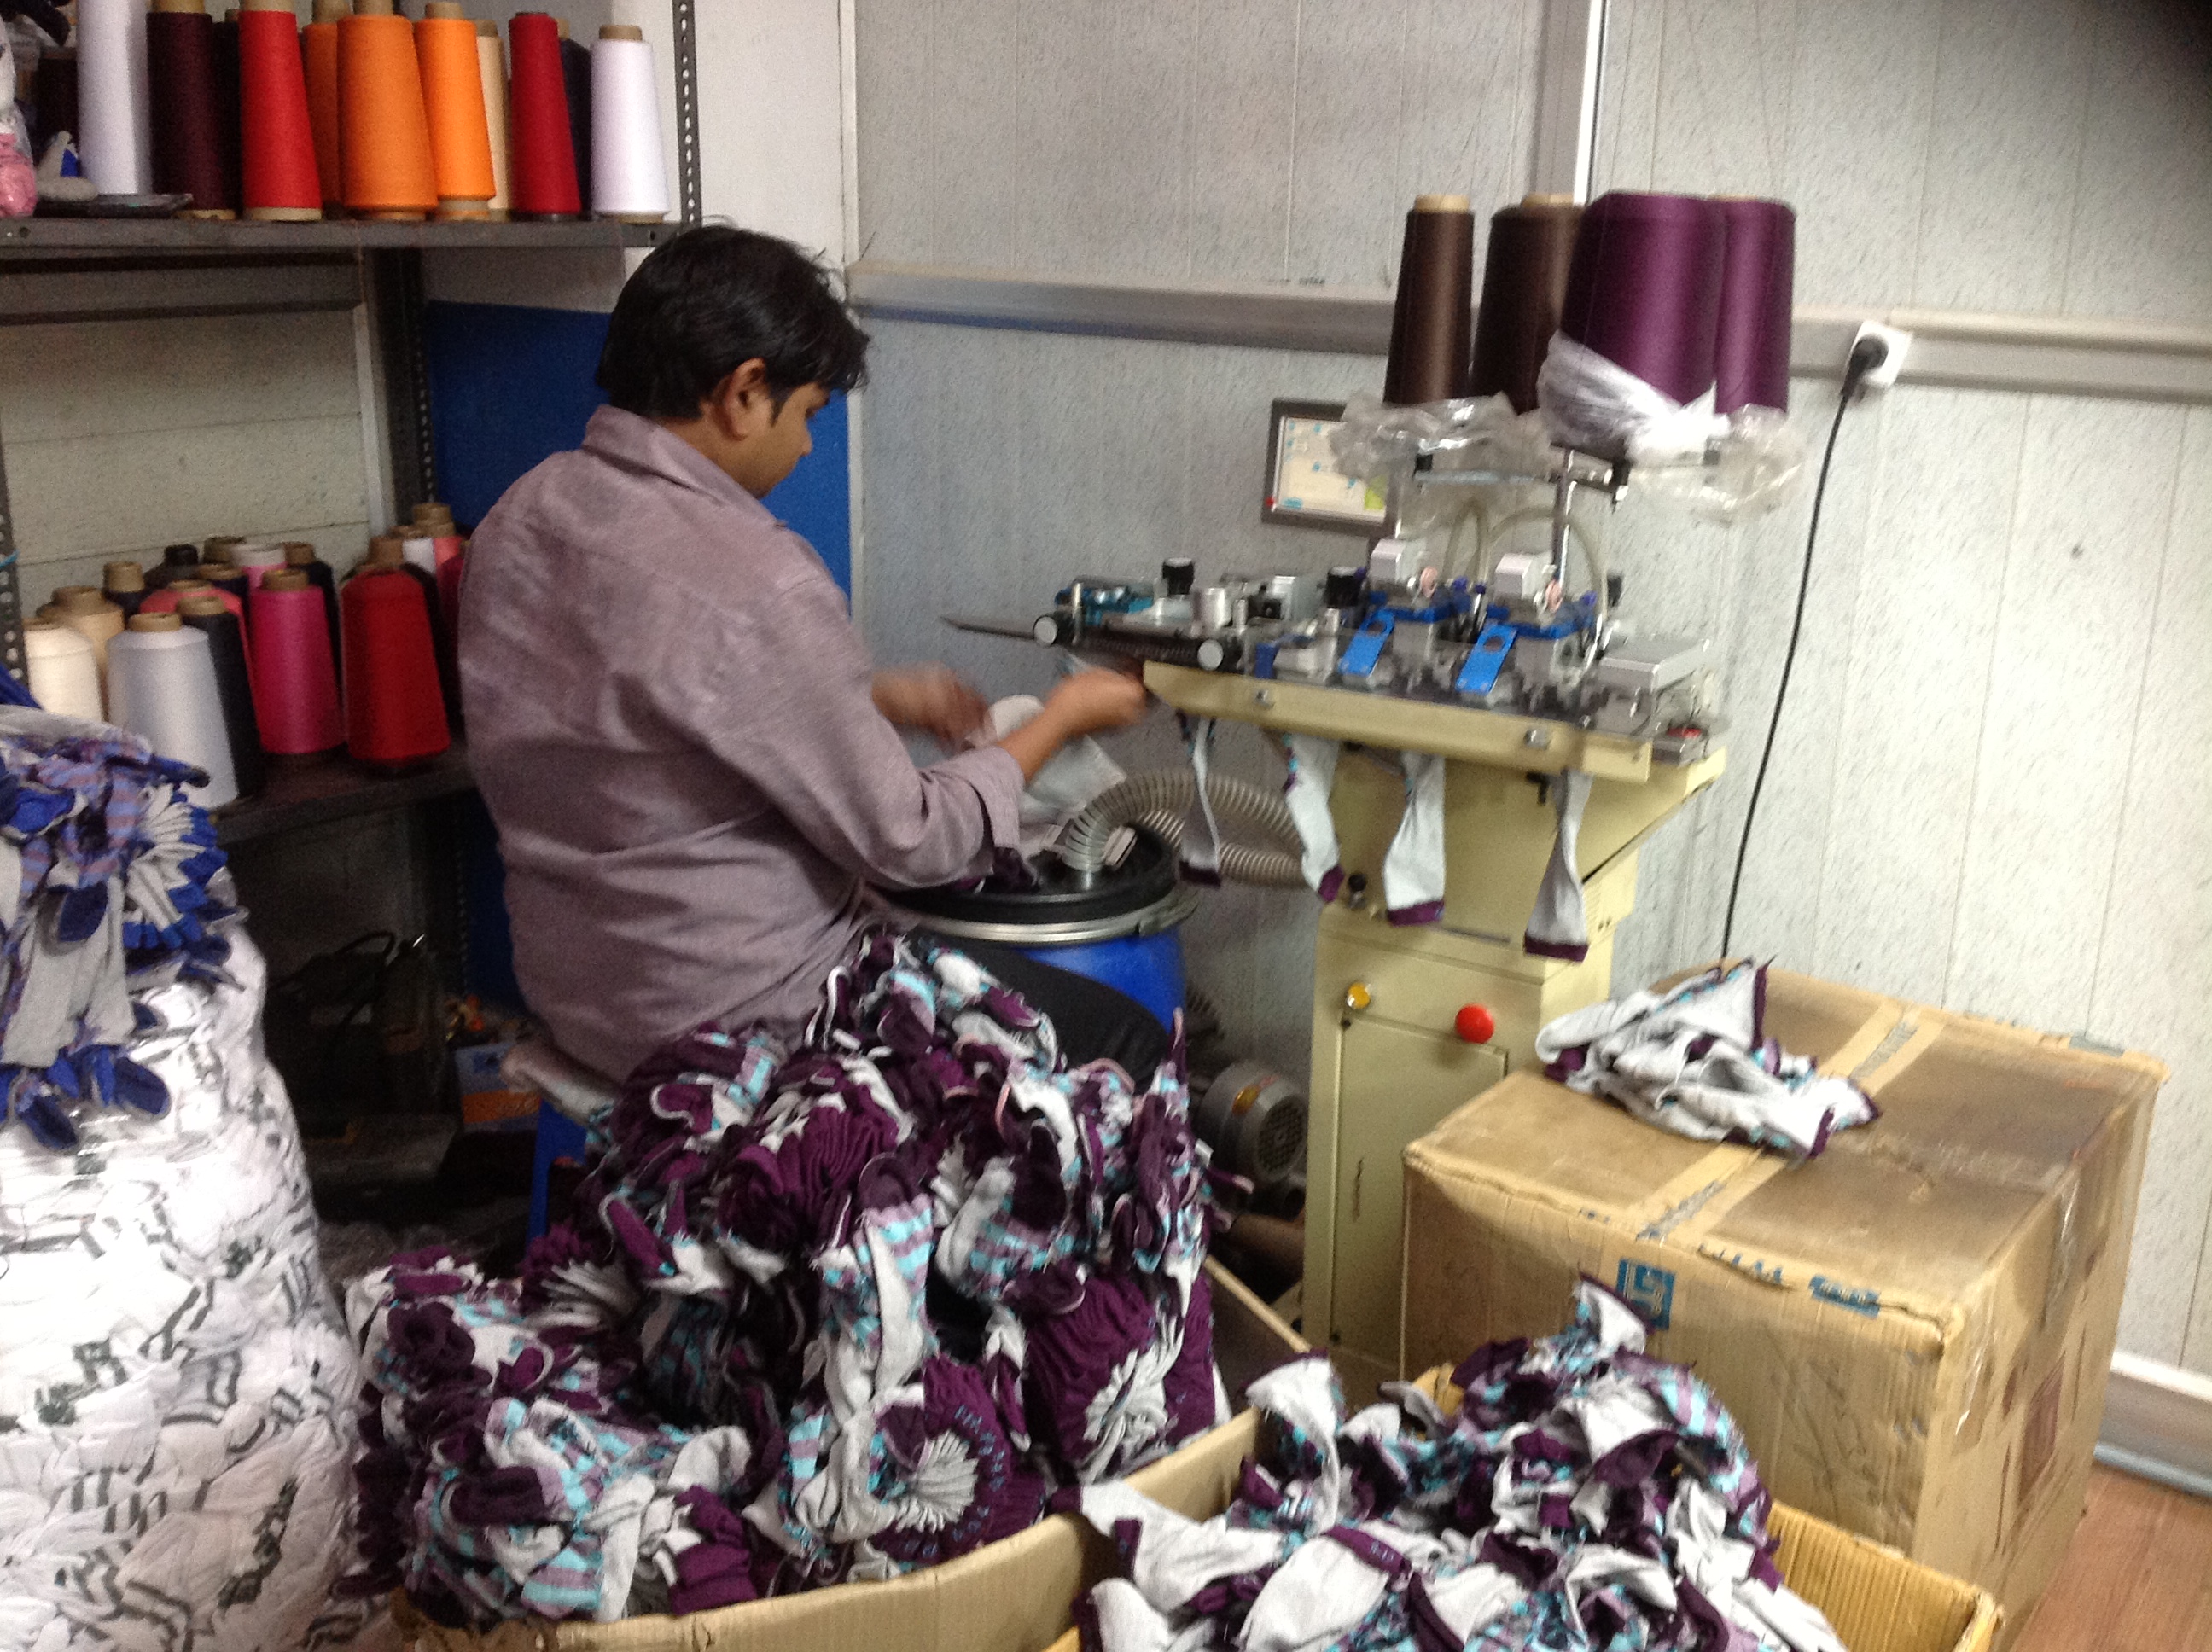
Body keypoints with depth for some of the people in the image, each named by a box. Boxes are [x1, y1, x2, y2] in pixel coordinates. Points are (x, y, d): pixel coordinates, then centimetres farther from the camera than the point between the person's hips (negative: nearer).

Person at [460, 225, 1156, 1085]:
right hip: (739, 1018, -9)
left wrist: (880, 697, 15)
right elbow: (905, 843, -18)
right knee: (1130, 1044, 3)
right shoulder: (753, 585, -27)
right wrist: (1059, 720, -2)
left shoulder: (517, 518, 0)